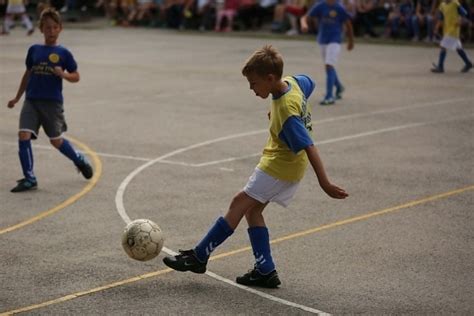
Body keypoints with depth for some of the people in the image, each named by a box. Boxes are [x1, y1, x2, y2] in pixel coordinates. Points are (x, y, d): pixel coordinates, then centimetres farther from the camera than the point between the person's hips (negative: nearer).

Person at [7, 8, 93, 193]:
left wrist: (63, 74, -17)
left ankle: (79, 160, 34)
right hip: (31, 101, 3)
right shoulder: (34, 50, 9)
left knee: (56, 140, 4)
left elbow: (76, 77, 4)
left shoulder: (63, 53, -1)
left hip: (53, 102, -3)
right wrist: (17, 98, 24)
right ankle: (29, 179, -5)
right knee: (23, 135, -13)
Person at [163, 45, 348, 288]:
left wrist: (325, 184, -30)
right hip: (287, 166, 10)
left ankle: (199, 256, 1)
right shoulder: (292, 82, -4)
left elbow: (309, 148, -30)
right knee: (252, 210, 10)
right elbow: (309, 83, 20)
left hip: (279, 167, -10)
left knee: (239, 204, -5)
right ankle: (265, 271, 8)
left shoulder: (286, 112, -29)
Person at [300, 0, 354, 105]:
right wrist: (304, 25, -30)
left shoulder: (339, 8, -8)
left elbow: (348, 24, 4)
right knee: (329, 67, 17)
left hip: (335, 41, -4)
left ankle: (329, 96, -18)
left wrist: (351, 41, 12)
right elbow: (304, 17, -6)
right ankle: (339, 87, 43)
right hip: (323, 41, 4)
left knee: (329, 66, -17)